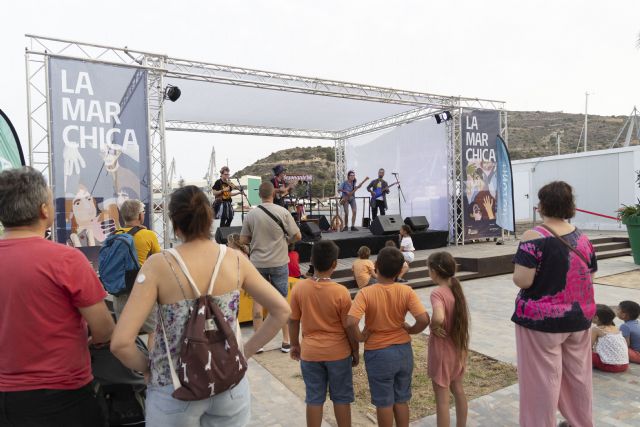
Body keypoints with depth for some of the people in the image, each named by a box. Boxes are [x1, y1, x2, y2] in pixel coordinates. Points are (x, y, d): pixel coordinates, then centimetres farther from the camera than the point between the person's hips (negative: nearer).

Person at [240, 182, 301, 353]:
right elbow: (297, 236, -8)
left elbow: (243, 240, 0)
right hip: (279, 262, -1)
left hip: (257, 263, 1)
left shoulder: (251, 215, -5)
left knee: (258, 300, 12)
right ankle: (286, 341, 15)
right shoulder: (283, 212, -10)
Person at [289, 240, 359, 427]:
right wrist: (356, 351, 5)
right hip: (338, 352, -2)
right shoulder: (341, 292, -18)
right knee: (341, 398, 15)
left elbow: (293, 321, -1)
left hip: (310, 352, 2)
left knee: (314, 399, 14)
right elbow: (349, 327, -10)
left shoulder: (299, 288, -11)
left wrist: (295, 345, 15)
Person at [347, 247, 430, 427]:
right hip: (404, 351, 3)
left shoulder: (366, 293, -19)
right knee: (402, 400, 21)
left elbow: (351, 322, -31)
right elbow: (424, 319, -19)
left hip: (378, 353, -3)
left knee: (384, 402, 15)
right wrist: (410, 330, -1)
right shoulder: (406, 291, -11)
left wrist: (359, 338, -12)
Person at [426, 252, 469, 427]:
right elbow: (460, 319, 7)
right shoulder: (456, 289, 1)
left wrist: (433, 327, -20)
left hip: (442, 351, -8)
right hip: (458, 349, 8)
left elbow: (439, 318, -40)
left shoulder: (438, 293, -23)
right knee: (458, 390, 22)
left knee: (442, 398, 5)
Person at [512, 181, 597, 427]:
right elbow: (590, 279, 10)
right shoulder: (583, 239, 3)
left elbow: (522, 280, -24)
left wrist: (517, 272, -4)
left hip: (542, 319, -6)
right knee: (578, 375, 22)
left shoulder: (535, 237, -18)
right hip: (578, 318, 7)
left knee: (542, 379, 6)